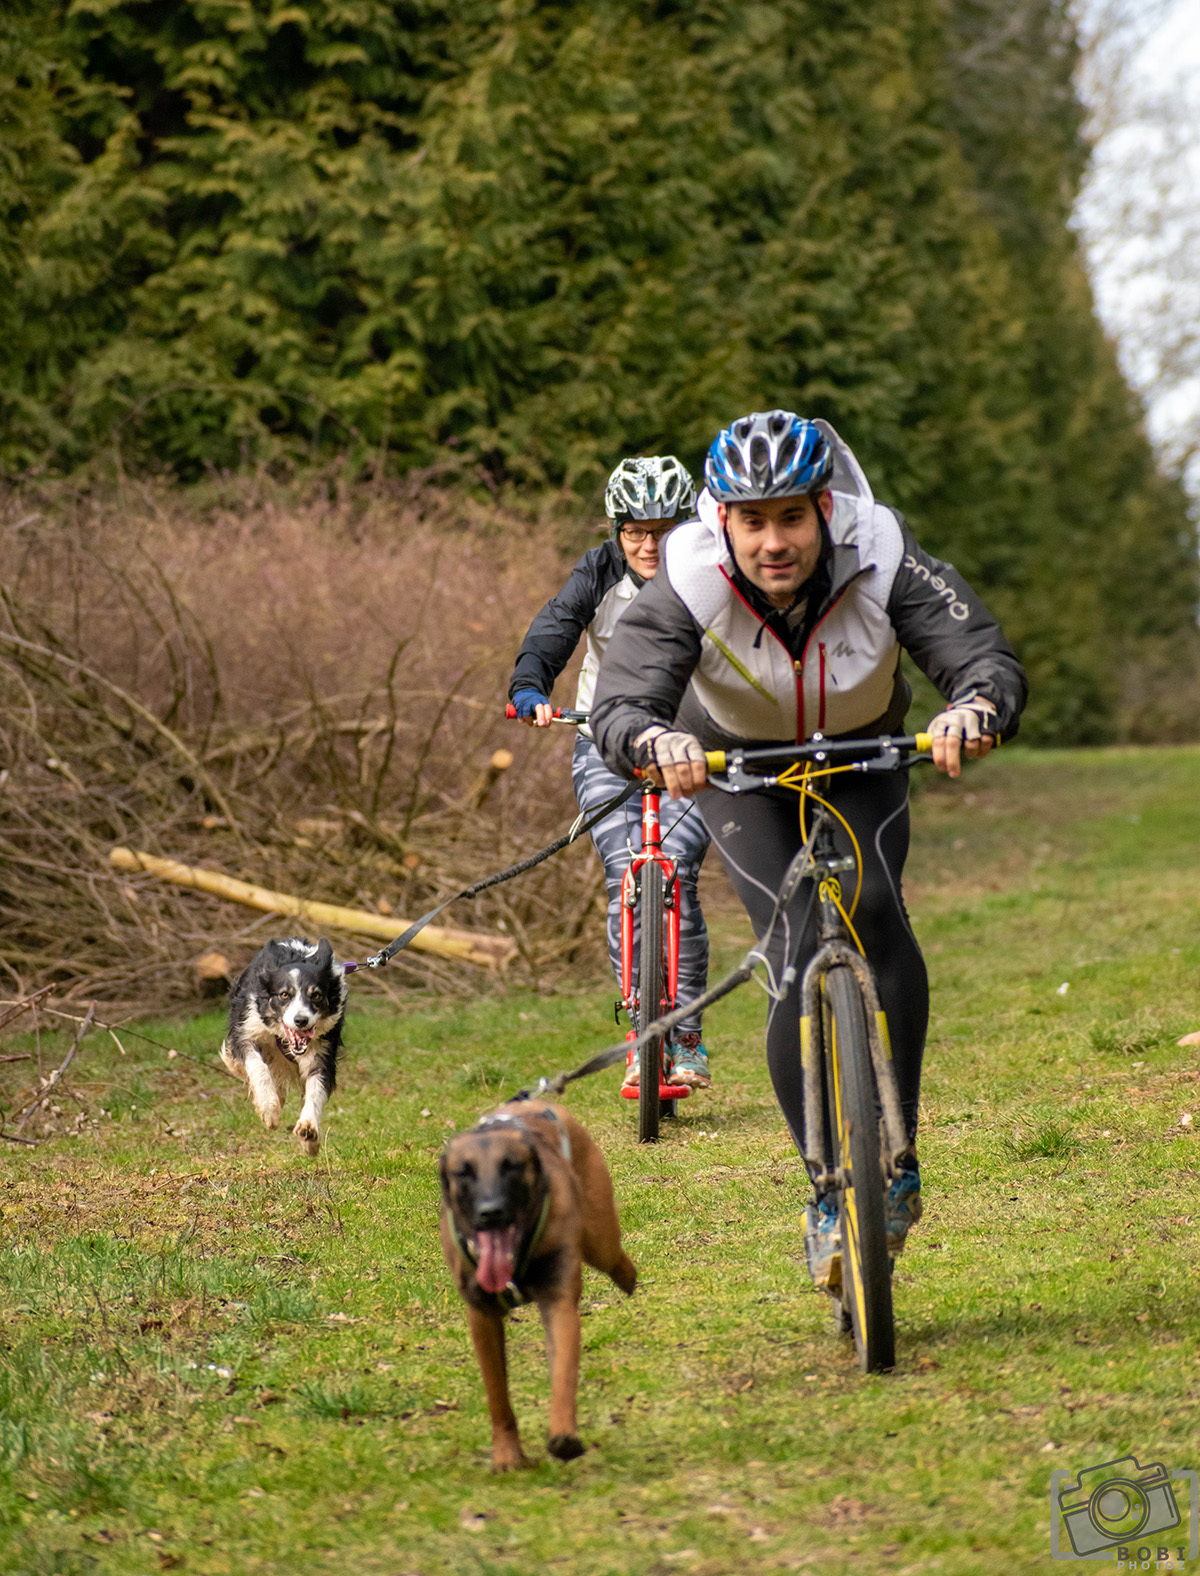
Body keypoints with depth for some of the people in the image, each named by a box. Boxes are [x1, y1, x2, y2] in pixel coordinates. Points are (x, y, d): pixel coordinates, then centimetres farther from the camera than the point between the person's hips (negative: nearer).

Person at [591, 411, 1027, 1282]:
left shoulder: (884, 558, -31)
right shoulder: (689, 585, -32)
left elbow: (992, 659, -37)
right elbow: (619, 707, -41)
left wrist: (975, 709, -61)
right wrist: (656, 742, -65)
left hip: (863, 761, 1)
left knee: (876, 915, -26)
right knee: (801, 959, -18)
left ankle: (896, 1159, -14)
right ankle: (830, 1193, -5)